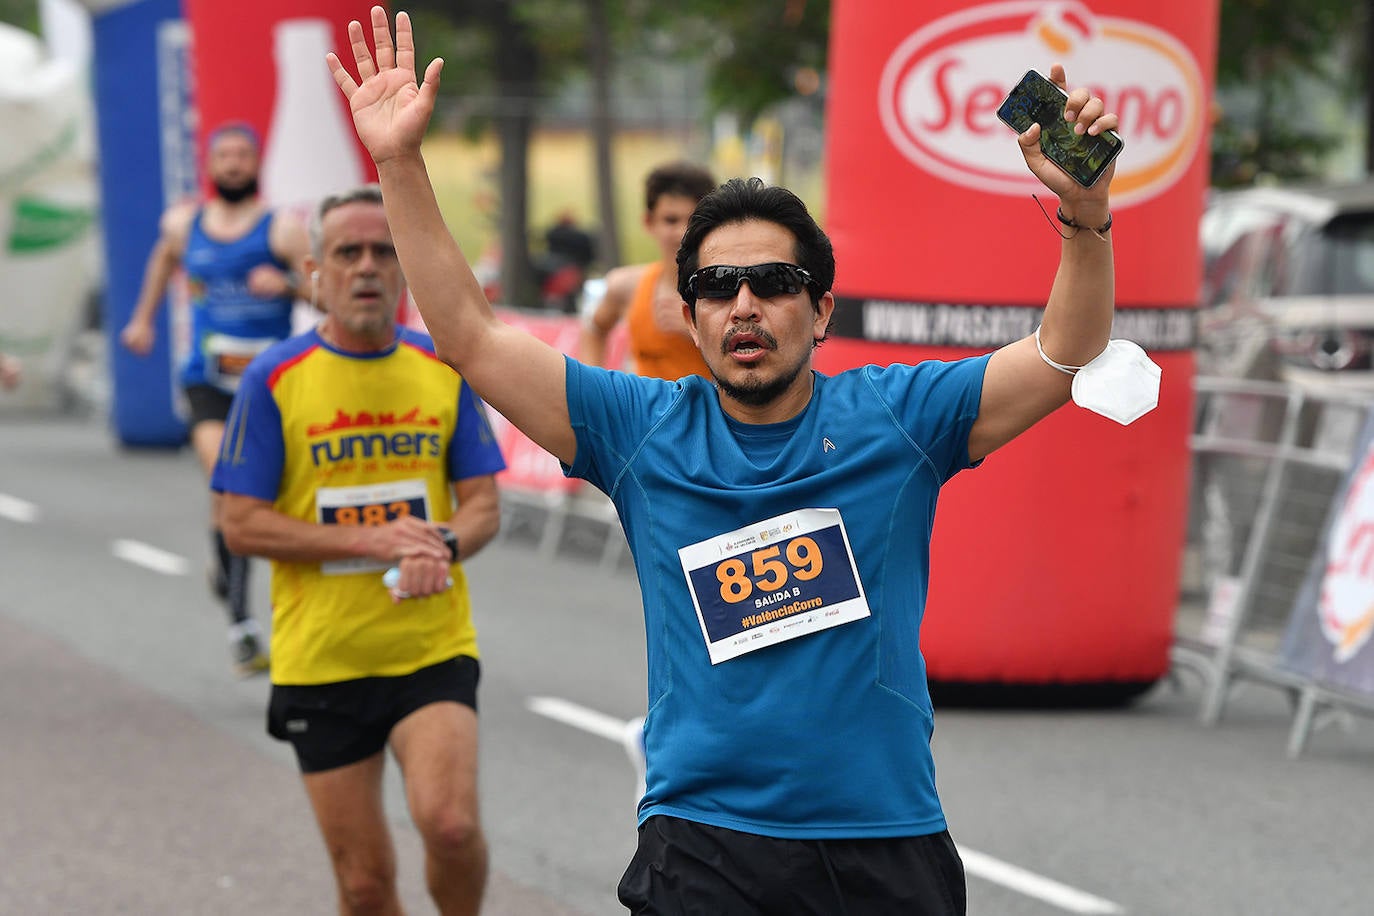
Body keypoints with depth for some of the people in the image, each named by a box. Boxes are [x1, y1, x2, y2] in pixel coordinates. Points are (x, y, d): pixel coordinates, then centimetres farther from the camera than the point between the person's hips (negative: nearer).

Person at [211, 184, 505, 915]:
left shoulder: (445, 371, 4)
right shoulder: (274, 379, -4)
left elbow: (483, 504, 7)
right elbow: (241, 524, -6)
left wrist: (443, 546, -16)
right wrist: (370, 538, -16)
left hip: (433, 646, 1)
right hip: (320, 658, -1)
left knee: (450, 823, -23)